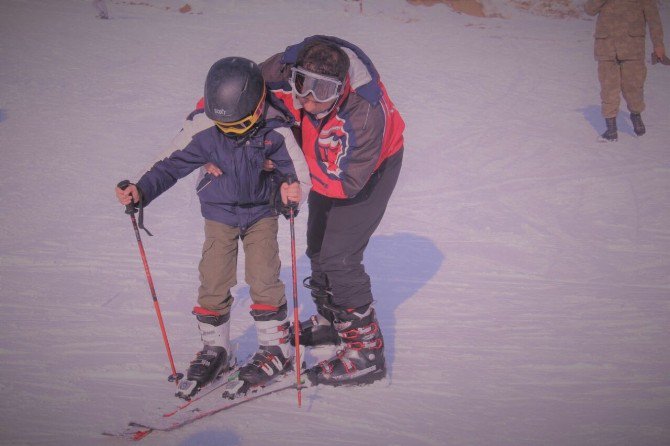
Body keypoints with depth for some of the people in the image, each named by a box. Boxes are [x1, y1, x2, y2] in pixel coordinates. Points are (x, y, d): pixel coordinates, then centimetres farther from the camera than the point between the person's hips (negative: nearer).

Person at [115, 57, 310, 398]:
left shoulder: (275, 130, -23)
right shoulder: (203, 128, -21)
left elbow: (298, 171, -14)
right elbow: (172, 165, -13)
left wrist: (291, 186, -37)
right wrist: (142, 191, -26)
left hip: (261, 214, -1)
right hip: (219, 214, 2)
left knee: (263, 281, -7)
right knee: (213, 283, 0)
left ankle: (276, 349, 11)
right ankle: (214, 350, 19)